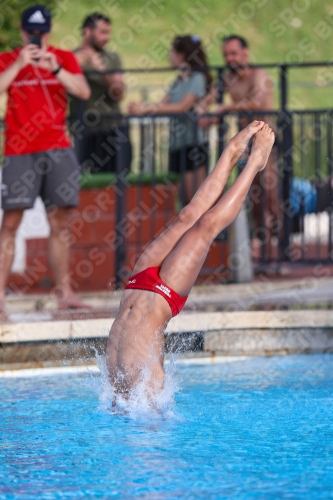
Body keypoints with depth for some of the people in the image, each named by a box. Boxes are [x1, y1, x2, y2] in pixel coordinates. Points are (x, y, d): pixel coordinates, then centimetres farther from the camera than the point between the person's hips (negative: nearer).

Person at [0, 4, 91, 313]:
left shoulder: (64, 58, 9)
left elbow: (84, 92, -4)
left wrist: (55, 69, -17)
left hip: (58, 150, 2)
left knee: (59, 224, 3)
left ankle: (64, 293, 6)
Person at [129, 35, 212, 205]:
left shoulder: (197, 79, -6)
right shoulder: (179, 81, 17)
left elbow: (183, 106, -18)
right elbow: (163, 103, 7)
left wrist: (149, 108, -24)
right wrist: (141, 107, -13)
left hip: (194, 142, -8)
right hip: (177, 143, 8)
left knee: (195, 196, -9)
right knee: (185, 198, 6)